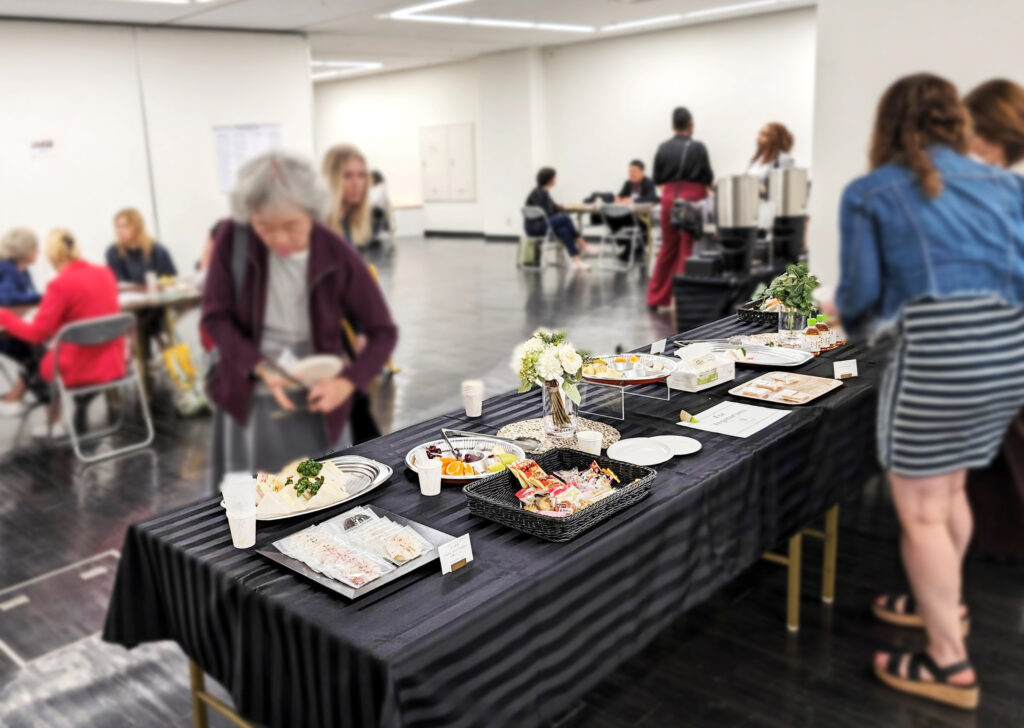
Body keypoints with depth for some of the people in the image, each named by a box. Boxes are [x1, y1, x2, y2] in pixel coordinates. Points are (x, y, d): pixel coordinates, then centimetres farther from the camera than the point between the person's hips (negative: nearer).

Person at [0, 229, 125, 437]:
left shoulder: (61, 284, -17)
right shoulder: (106, 273, 2)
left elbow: (36, 334, -13)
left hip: (81, 371, -6)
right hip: (114, 365, 6)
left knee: (39, 361, 26)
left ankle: (54, 423, 35)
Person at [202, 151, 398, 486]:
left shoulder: (337, 256, -14)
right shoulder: (233, 239, -11)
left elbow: (383, 331, -6)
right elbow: (215, 317, -6)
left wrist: (348, 381, -22)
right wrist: (261, 368, -21)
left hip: (316, 400, 0)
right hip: (249, 399, 1)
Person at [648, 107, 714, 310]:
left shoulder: (663, 148, -1)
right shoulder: (698, 148, -9)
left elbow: (657, 179, 5)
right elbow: (708, 178, -3)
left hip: (669, 198, 3)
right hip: (692, 199, -3)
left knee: (668, 248, 13)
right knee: (688, 249, 4)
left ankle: (655, 298, 16)